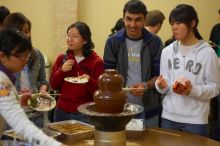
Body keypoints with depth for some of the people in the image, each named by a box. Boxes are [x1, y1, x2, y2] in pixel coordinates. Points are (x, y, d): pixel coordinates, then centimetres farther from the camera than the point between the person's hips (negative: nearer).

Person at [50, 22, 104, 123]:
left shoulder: (96, 62, -6)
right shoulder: (62, 58, 5)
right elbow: (53, 85, 4)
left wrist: (89, 81, -24)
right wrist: (62, 70, -12)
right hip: (62, 112, 4)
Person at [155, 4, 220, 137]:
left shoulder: (207, 52, -7)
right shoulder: (167, 51, 6)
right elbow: (164, 89, 8)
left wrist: (192, 90, -20)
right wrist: (161, 86, -13)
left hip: (195, 120, -3)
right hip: (169, 117, 4)